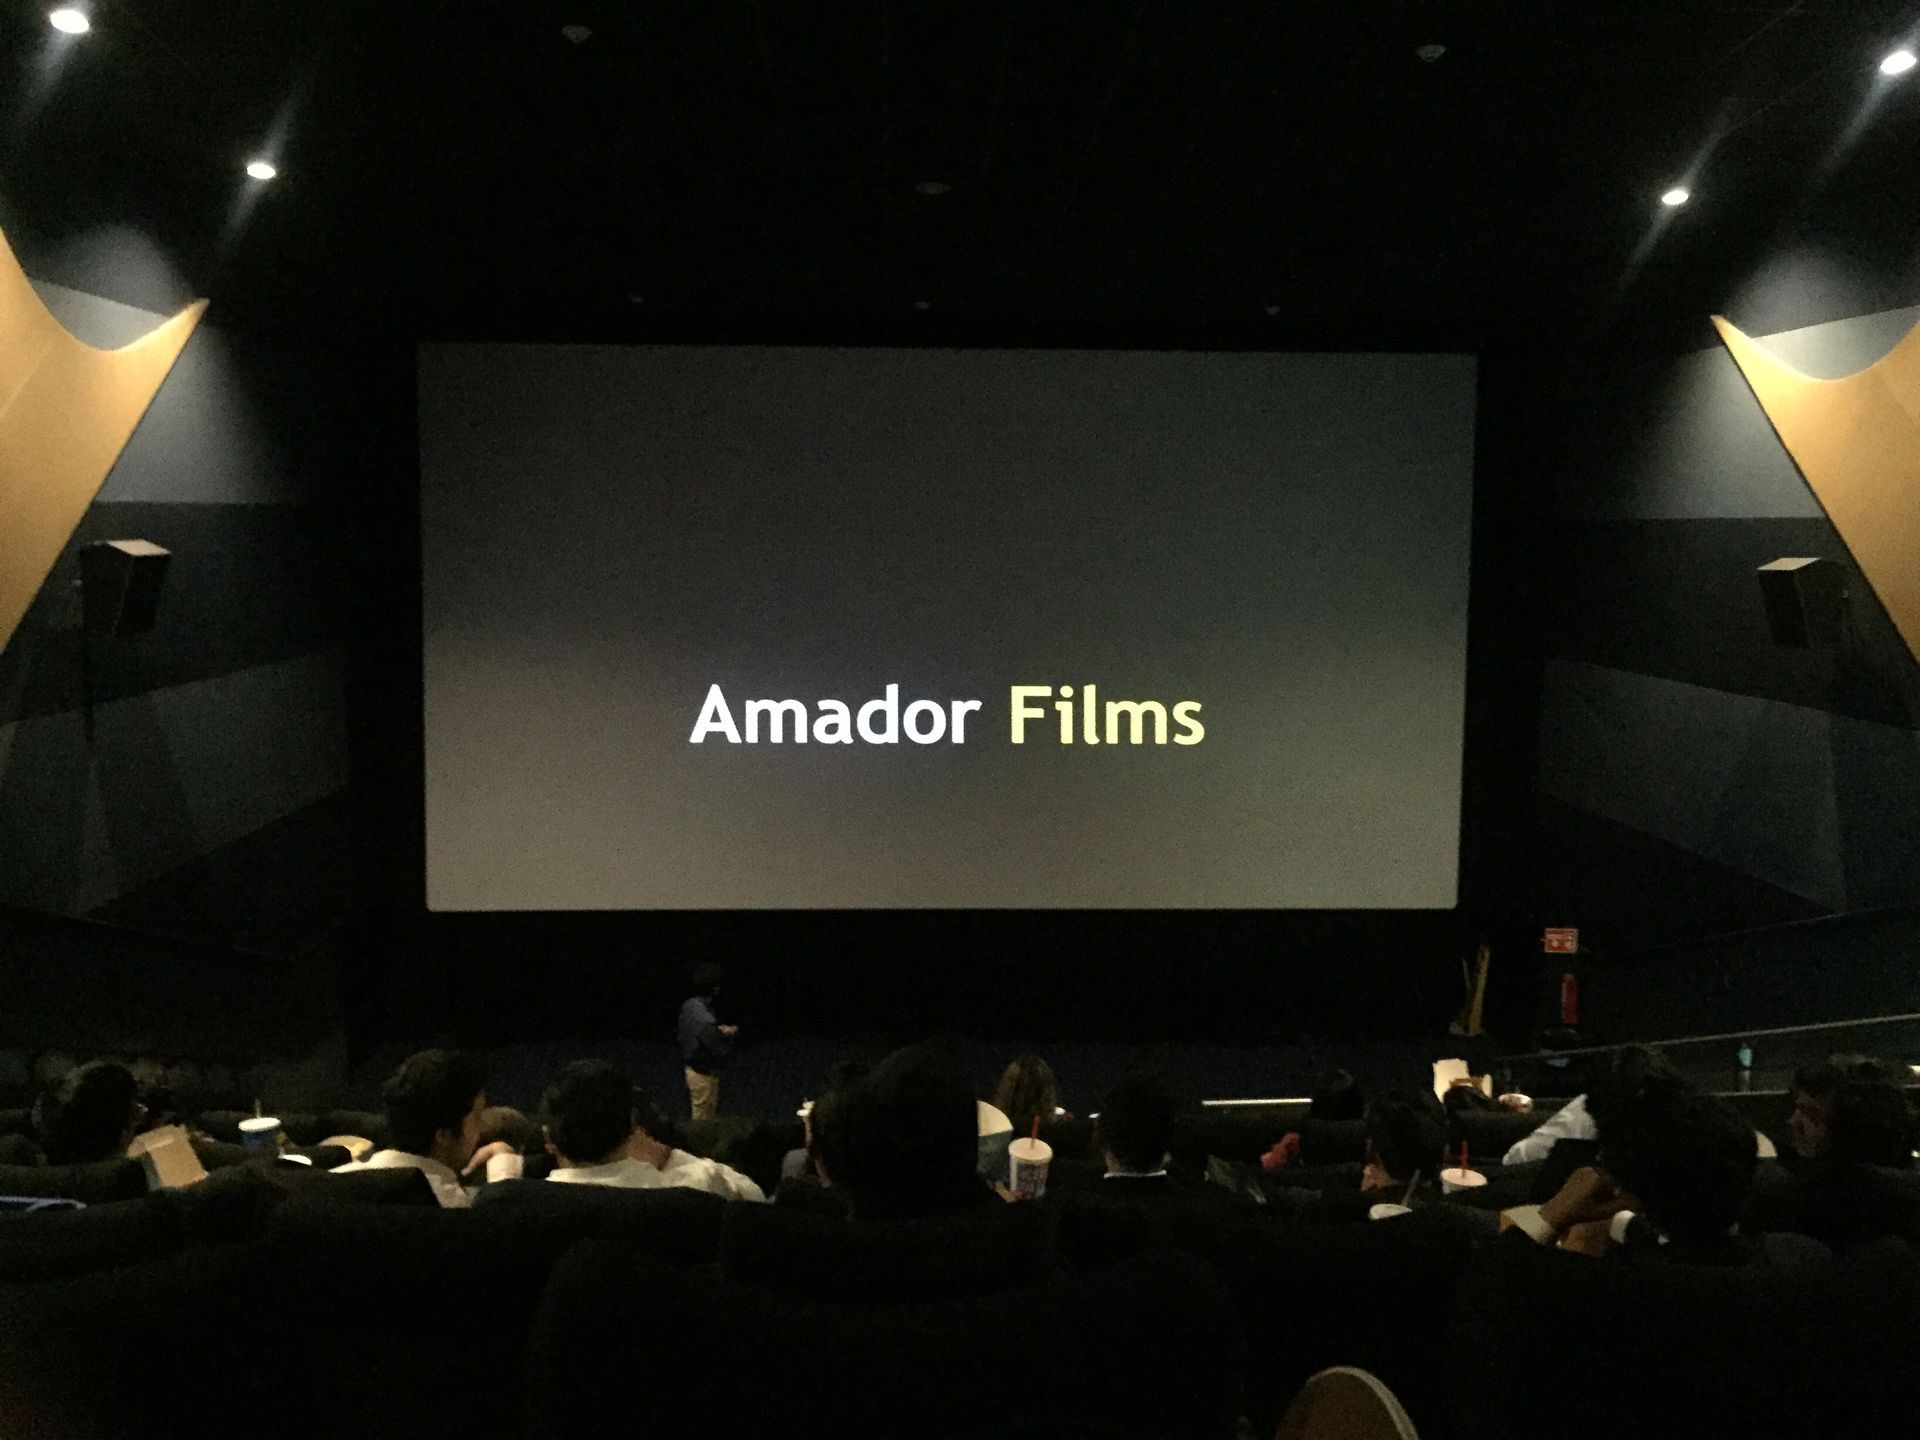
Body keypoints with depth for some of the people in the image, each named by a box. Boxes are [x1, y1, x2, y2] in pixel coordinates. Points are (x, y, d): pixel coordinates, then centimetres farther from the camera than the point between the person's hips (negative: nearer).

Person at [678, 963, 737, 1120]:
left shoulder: (689, 1005, -3)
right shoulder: (704, 1019, -32)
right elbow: (721, 1052, -23)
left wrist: (730, 1029, -8)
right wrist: (729, 1034, -5)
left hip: (693, 1068, 9)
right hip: (704, 1075, -9)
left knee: (695, 1118, 23)